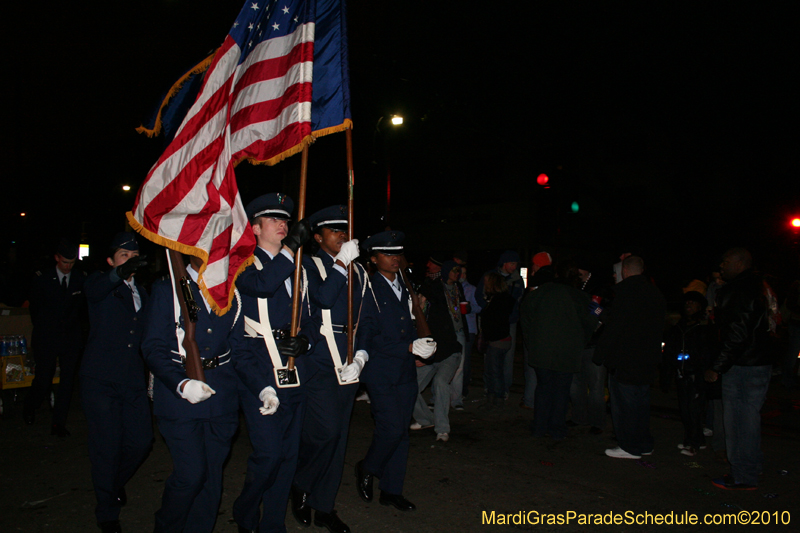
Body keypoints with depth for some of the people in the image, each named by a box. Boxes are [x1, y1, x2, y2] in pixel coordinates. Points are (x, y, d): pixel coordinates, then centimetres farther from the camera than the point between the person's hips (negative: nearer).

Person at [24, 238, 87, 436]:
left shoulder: (82, 279, 0)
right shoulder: (41, 278, -1)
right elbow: (34, 307, 10)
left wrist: (72, 323, 9)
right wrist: (42, 328, 12)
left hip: (71, 338, 1)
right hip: (46, 338, -1)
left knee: (67, 381, 1)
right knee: (43, 380, 3)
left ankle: (59, 423, 11)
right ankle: (29, 410, 34)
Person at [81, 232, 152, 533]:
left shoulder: (141, 293, 16)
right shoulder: (100, 284, -1)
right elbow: (94, 290, -28)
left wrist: (150, 374, 14)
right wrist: (120, 273, -48)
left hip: (134, 381, 5)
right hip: (101, 380, -5)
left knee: (141, 440, 4)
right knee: (107, 446, 0)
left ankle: (116, 482, 36)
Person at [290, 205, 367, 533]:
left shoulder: (358, 271, 15)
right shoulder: (309, 265, 0)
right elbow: (323, 298, -19)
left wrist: (361, 355, 0)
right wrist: (342, 263, -16)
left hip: (349, 362, 6)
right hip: (319, 361, -5)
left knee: (338, 435, 9)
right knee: (326, 430, -11)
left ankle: (324, 507, 22)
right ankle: (300, 486, 18)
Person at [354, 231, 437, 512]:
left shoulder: (405, 289, 15)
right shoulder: (367, 290, -8)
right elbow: (368, 338, -14)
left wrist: (423, 345, 5)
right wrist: (409, 347, -17)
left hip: (405, 372, 7)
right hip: (380, 372, -6)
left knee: (401, 431, 9)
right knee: (392, 427, -12)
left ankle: (391, 490, 22)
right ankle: (367, 469, 16)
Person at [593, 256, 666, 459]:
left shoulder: (627, 289, -13)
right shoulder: (655, 293, 11)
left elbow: (615, 325, -18)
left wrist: (601, 351, -10)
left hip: (625, 360, -8)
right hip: (647, 358, 9)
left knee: (624, 403, 0)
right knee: (640, 402, 17)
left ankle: (630, 447, 6)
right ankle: (644, 444, 25)